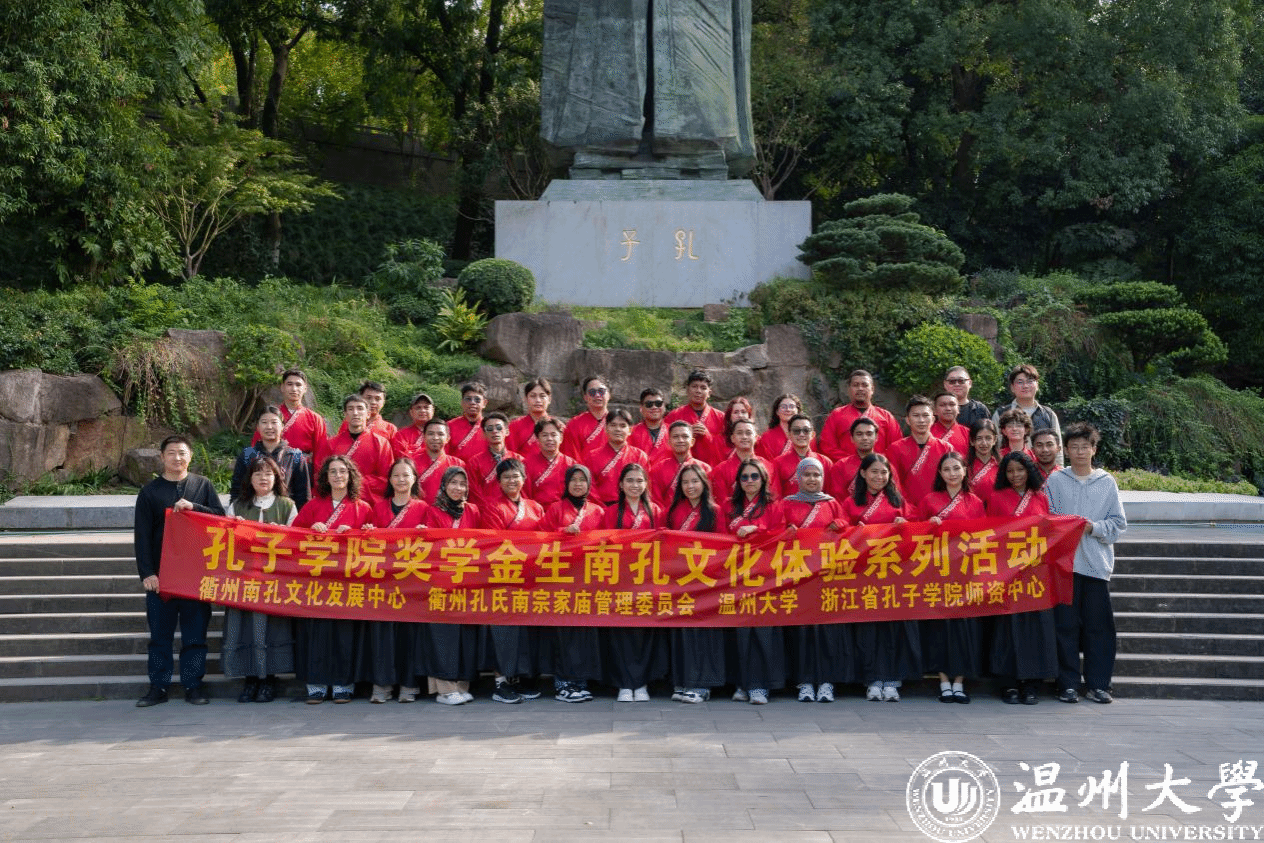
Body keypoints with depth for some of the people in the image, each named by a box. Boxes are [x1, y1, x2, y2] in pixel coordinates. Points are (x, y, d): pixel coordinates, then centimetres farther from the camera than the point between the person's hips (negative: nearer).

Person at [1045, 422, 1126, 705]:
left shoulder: (1107, 482, 10)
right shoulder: (1055, 480, 7)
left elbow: (1119, 523, 7)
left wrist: (1094, 527, -9)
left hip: (1097, 563, 1)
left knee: (1099, 626, 2)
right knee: (1066, 625, 0)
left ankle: (1098, 684, 11)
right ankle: (1068, 684, 8)